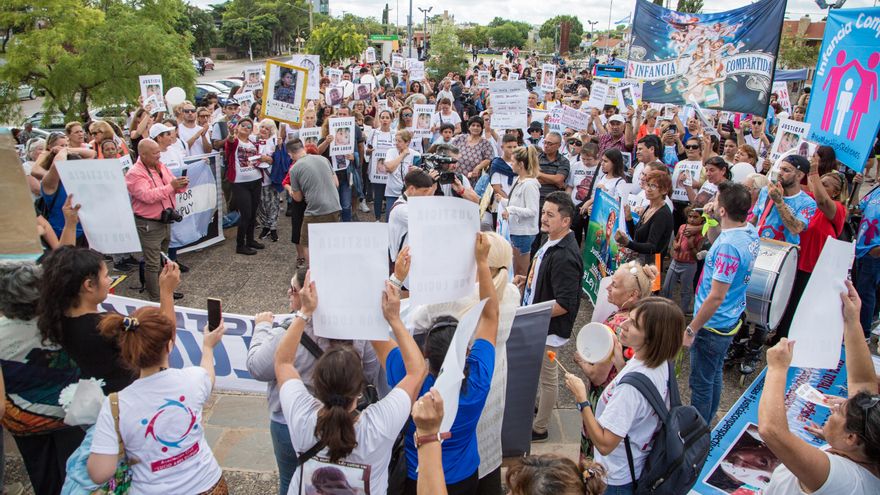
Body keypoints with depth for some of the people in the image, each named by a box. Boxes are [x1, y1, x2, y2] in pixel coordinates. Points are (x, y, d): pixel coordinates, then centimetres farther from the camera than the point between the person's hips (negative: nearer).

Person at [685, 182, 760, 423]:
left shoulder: (728, 246, -31)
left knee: (701, 383, 7)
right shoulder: (750, 232, -2)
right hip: (730, 321, 10)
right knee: (714, 375, 25)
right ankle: (706, 423, 43)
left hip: (712, 325, -10)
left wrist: (691, 329, -22)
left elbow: (716, 297, -28)